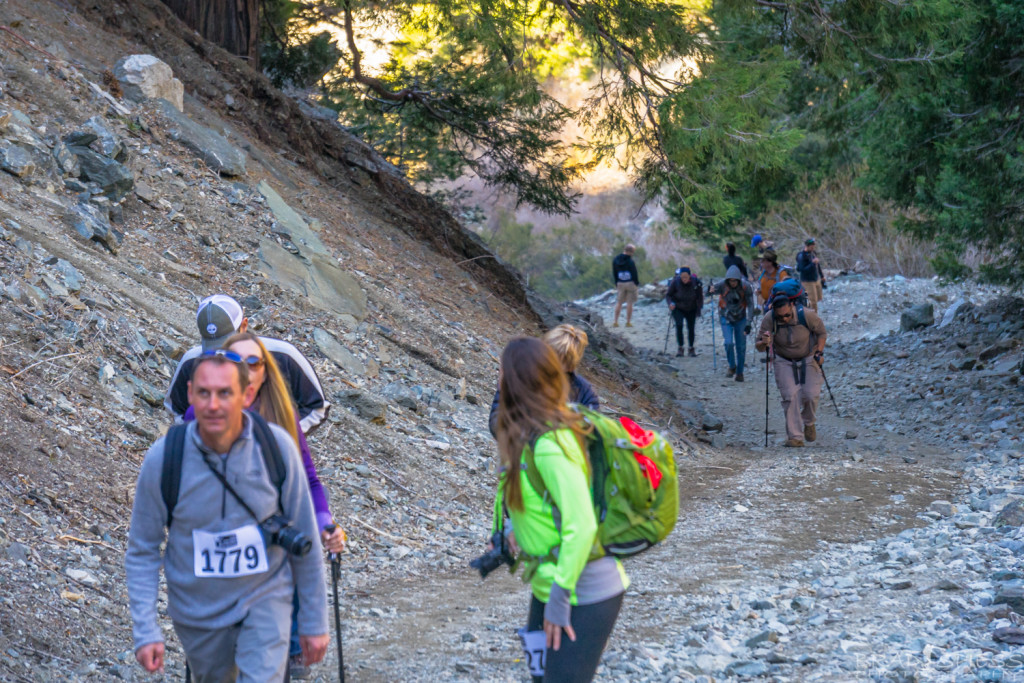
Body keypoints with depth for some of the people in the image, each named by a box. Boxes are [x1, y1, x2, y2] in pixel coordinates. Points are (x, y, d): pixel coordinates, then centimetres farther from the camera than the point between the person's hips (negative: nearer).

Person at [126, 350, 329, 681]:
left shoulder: (276, 447, -18)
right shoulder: (163, 459, -19)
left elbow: (304, 538, -7)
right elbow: (142, 551, -7)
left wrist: (314, 622, -1)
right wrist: (145, 631, -14)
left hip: (265, 600, -1)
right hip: (198, 612, 1)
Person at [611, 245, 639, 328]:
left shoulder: (615, 260, 1)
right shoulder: (630, 262, -16)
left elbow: (614, 273, 7)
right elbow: (634, 274, -11)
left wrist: (616, 284, 15)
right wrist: (637, 283, 2)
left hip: (620, 284, 4)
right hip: (630, 283, -4)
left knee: (618, 302, 9)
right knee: (629, 303, 2)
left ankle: (616, 322, 6)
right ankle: (628, 322, 5)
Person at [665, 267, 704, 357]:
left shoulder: (696, 282, -18)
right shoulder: (675, 282, -20)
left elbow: (700, 297, -6)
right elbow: (668, 295, -10)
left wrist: (699, 309, -10)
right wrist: (670, 303, -28)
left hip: (691, 310, 1)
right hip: (678, 308, -1)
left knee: (691, 328, 2)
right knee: (679, 325, -18)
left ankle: (691, 348, 21)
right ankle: (680, 348, -7)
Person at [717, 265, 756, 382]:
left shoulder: (746, 287, -19)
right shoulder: (722, 286, -18)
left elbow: (750, 305, -15)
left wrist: (748, 323, -19)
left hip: (741, 319, 0)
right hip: (726, 319, 0)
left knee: (741, 346, 3)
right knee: (728, 343, -16)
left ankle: (739, 372, 18)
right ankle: (732, 367, 7)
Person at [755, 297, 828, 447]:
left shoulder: (806, 315, -24)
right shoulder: (769, 320, -22)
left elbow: (821, 332, -5)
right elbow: (758, 346, -17)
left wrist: (819, 352, -13)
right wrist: (763, 343, -39)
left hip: (809, 360, 0)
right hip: (784, 362, 0)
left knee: (811, 395, -6)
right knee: (790, 397, -12)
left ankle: (808, 422, 27)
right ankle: (795, 436, -5)